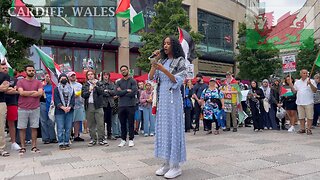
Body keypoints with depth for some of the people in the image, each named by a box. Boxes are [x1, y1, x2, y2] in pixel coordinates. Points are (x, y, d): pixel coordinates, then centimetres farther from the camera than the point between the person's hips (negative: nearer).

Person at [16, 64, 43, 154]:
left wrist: (26, 93, -8)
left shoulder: (38, 82, 7)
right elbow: (21, 93, -11)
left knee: (34, 128, 4)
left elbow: (40, 93, -9)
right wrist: (34, 91, -6)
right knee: (22, 128, 3)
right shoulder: (20, 82, 4)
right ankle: (23, 147, 12)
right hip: (22, 109, -1)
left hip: (35, 108, 1)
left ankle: (34, 146, 12)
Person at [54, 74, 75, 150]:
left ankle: (66, 143, 12)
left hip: (69, 111, 3)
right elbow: (56, 100, -4)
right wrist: (63, 107, -16)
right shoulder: (56, 89, 7)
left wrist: (69, 107, -10)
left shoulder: (71, 89, 15)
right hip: (59, 111, -3)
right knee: (60, 128, -3)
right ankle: (61, 144, 4)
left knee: (68, 128, 4)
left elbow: (73, 99, 6)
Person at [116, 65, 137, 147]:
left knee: (131, 123, 3)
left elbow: (134, 92, -12)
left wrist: (122, 92, -5)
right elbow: (117, 93, -3)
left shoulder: (133, 81, 2)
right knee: (123, 124, 9)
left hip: (131, 105, -3)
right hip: (121, 106, 3)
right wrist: (127, 90, -9)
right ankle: (123, 140, 18)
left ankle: (131, 140, 11)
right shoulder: (118, 82, 11)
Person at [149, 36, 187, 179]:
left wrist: (163, 69, -21)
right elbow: (151, 78, 6)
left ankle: (176, 166, 3)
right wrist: (155, 61, -2)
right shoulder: (162, 61, 14)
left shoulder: (179, 61, 0)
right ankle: (167, 163, 15)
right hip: (161, 98, 6)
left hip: (172, 98, -6)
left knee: (173, 127, -5)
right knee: (163, 128, 6)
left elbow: (178, 81, -11)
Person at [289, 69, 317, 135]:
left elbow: (315, 90, -8)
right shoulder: (297, 82, 12)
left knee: (309, 117, -1)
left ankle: (308, 129, 7)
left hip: (309, 102, -4)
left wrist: (310, 84, -20)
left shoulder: (311, 81, 0)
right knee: (301, 117, 10)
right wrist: (291, 86, -5)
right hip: (300, 102, 4)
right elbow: (294, 91, 11)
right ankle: (302, 129, 19)